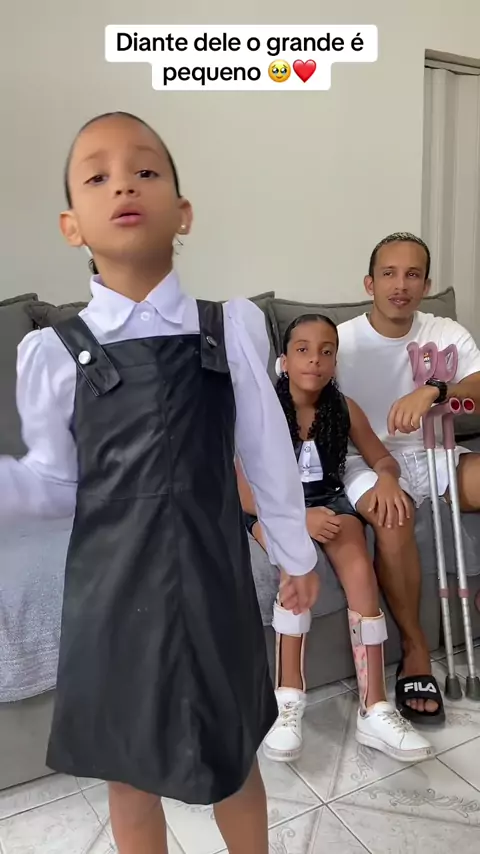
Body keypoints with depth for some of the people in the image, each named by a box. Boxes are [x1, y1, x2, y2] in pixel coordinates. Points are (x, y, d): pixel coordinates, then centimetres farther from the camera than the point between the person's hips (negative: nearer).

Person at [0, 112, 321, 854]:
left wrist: (296, 554, 12)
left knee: (232, 756, 21)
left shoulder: (234, 326, -6)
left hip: (212, 579, 0)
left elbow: (267, 453, 3)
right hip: (111, 588, 1)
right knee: (128, 766, 19)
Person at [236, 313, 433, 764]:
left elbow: (383, 459, 7)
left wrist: (387, 478, -19)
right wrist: (298, 518, -33)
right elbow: (245, 494, -17)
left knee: (360, 567, -25)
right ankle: (288, 700, -24)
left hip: (327, 500, 3)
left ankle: (373, 710, -20)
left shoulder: (344, 409, -4)